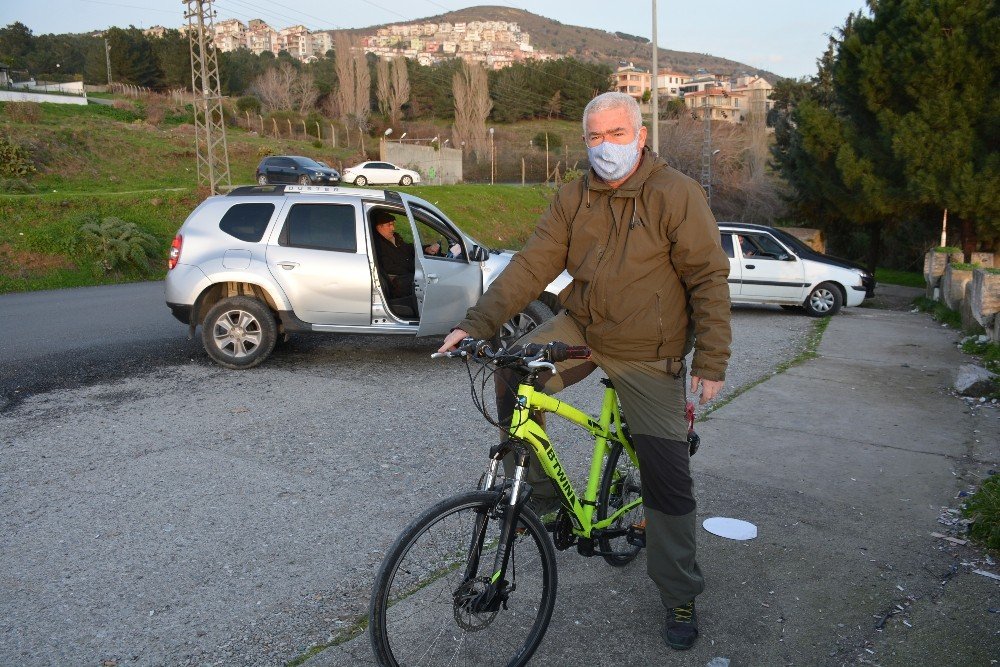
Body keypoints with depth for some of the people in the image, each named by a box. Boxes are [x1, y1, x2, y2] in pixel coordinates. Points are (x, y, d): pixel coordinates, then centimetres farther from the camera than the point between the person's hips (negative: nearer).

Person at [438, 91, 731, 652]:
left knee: (669, 478, 0)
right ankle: (539, 491, 0)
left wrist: (711, 362, -14)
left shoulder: (677, 194, -12)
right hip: (582, 329, 4)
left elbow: (710, 279, -11)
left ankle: (681, 599, 20)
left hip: (649, 356, -4)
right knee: (514, 372, -22)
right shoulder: (574, 200, 1)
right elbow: (532, 266, -5)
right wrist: (477, 323, -16)